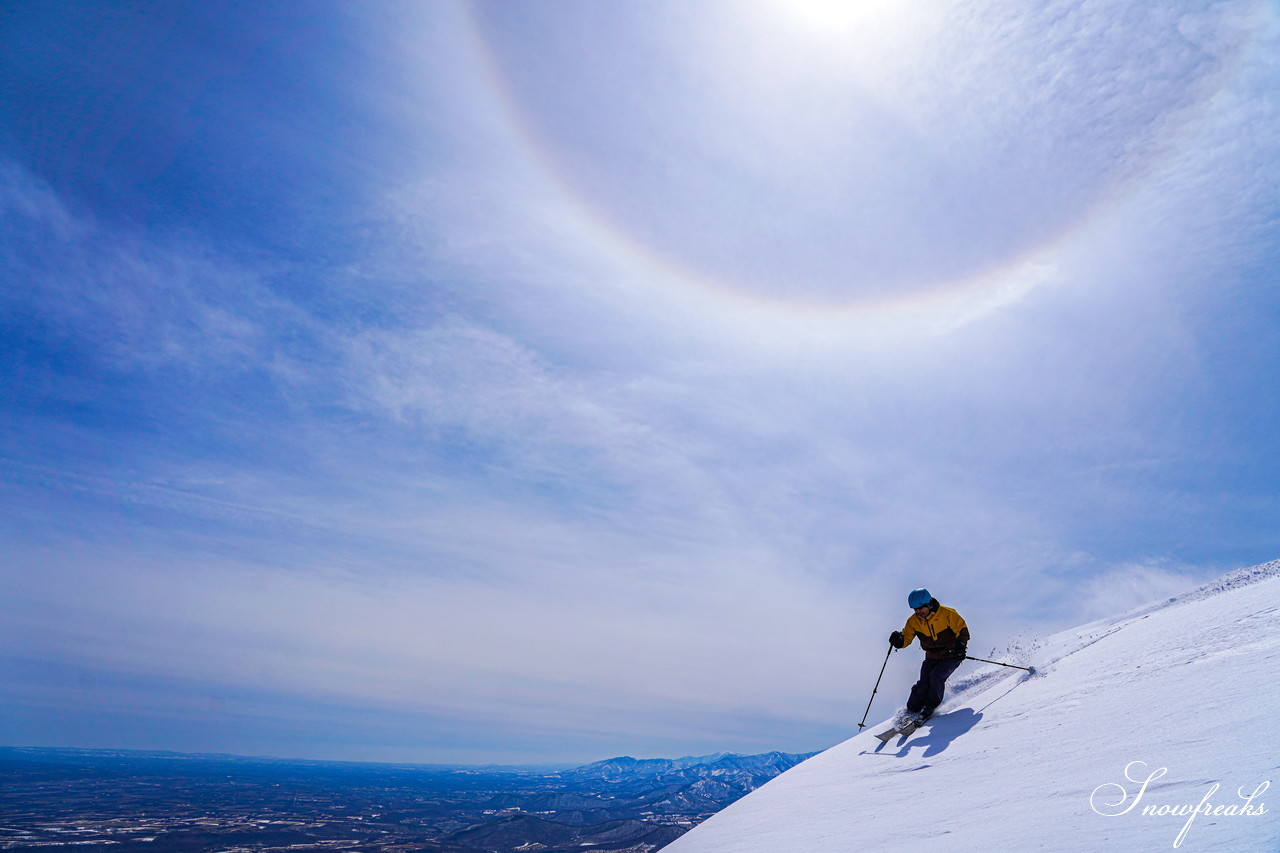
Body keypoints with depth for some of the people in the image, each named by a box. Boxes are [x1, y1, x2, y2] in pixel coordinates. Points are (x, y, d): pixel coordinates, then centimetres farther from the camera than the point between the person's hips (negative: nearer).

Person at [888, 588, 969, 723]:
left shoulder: (947, 614, -18)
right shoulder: (913, 621, -5)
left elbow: (962, 629, -10)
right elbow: (906, 638, 0)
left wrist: (961, 645, -25)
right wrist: (898, 641, -23)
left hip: (952, 655, -3)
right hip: (932, 656, 4)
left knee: (936, 677, -23)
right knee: (923, 683, -12)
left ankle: (930, 707, -2)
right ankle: (911, 711, 0)